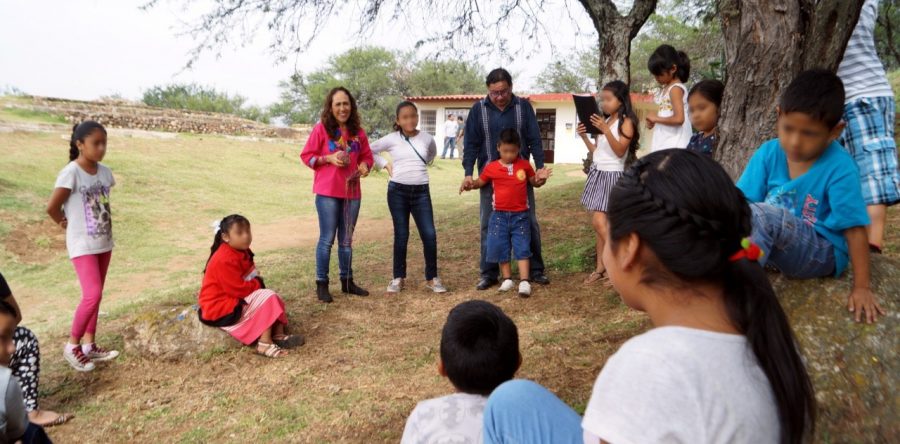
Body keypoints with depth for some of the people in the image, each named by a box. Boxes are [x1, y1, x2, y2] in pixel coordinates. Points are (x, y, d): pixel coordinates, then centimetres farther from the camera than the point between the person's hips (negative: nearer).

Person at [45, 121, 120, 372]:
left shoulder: (105, 172, 3)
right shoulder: (71, 173, -17)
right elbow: (52, 208, -14)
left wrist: (102, 221, 5)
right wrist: (66, 223, 2)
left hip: (104, 243, 7)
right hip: (83, 245, -7)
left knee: (96, 295, 13)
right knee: (93, 295, -14)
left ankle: (89, 345, 24)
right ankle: (72, 346, 4)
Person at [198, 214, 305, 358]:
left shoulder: (241, 252, 6)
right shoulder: (224, 260, -27)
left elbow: (248, 276, 17)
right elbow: (238, 290, -28)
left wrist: (257, 283, -5)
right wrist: (258, 284, -12)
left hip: (235, 299, 11)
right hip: (221, 306, -11)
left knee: (273, 298, 7)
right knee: (268, 299, -22)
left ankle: (278, 335, -5)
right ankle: (264, 344, -23)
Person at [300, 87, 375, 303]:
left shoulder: (358, 131, 7)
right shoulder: (321, 128, -5)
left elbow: (367, 156, 15)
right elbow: (306, 156, -3)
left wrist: (365, 165, -7)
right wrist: (329, 158, -18)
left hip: (352, 191, 5)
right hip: (327, 192, -4)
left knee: (347, 239, 13)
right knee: (327, 239, -2)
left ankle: (347, 281, 23)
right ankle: (321, 284, 7)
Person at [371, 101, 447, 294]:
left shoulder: (427, 138, 4)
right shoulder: (392, 139, -2)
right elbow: (369, 151, 8)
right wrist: (385, 165, 1)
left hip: (421, 192, 1)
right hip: (397, 191, -1)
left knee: (429, 234, -4)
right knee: (401, 235, 5)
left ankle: (432, 277, 10)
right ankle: (398, 277, 19)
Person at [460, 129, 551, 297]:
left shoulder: (524, 165, 0)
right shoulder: (492, 167, -2)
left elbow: (534, 182, 12)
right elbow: (480, 182, 9)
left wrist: (541, 179, -10)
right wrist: (469, 184, -11)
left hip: (520, 215, -1)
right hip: (500, 215, 1)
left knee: (522, 248, -2)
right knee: (500, 248, 6)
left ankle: (524, 282, -1)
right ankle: (507, 279, 22)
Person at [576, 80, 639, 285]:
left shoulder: (626, 122, -9)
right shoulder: (603, 121, 14)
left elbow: (620, 151, -19)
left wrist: (605, 130, -27)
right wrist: (584, 136, 3)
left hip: (612, 176, -7)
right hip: (597, 174, 8)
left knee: (599, 223, -12)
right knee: (601, 224, 7)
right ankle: (601, 268, 12)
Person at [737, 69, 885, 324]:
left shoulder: (840, 168, -15)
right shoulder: (769, 153, -5)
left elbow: (855, 229, -14)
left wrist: (862, 288, -14)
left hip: (822, 253, -4)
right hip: (775, 247, 5)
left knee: (761, 215, -33)